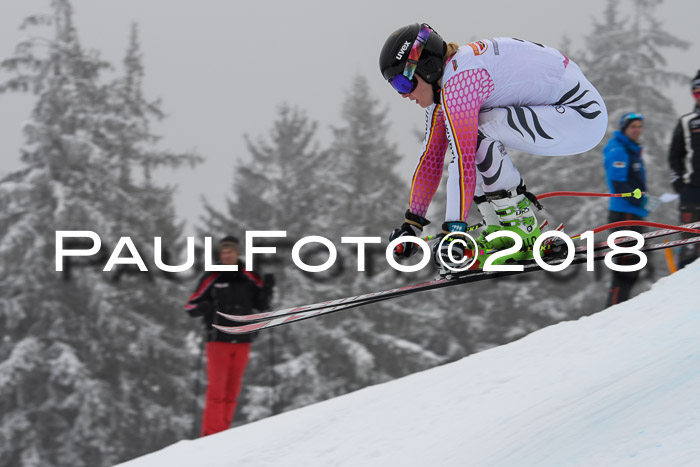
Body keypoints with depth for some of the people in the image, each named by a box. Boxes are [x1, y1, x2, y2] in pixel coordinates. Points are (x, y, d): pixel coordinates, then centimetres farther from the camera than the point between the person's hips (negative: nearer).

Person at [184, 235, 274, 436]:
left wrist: (267, 288, -8)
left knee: (232, 390, 5)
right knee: (217, 390, -9)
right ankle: (211, 434, -9)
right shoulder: (211, 278, -2)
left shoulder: (249, 278, 5)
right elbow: (190, 306, -1)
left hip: (242, 342, 3)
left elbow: (261, 305, 11)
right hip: (218, 341, -3)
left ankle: (222, 433, 12)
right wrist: (201, 308, -24)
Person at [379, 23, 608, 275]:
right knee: (462, 138, 5)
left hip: (583, 117, -10)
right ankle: (500, 228, 5)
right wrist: (412, 223, 14)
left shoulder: (458, 82, -22)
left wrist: (452, 234, -27)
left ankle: (521, 223, -11)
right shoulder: (440, 86, 8)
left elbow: (463, 162, -27)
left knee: (476, 134, -24)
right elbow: (431, 156, 15)